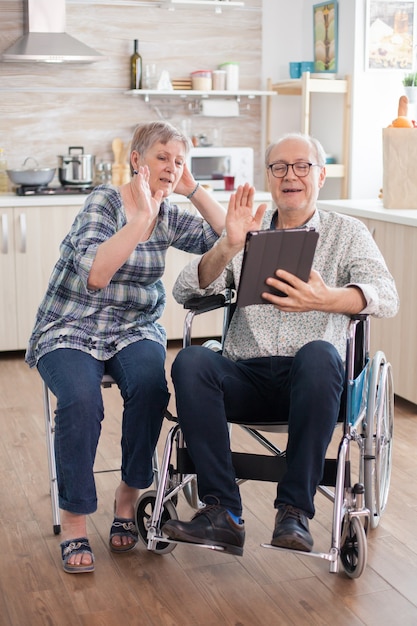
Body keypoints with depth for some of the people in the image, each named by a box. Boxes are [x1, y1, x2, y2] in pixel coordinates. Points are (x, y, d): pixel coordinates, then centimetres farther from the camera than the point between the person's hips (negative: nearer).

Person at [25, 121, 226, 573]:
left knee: (150, 383, -30)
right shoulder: (105, 201, -11)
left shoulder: (169, 217, 6)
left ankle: (128, 498, -9)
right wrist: (142, 216, -27)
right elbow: (95, 274, -26)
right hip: (70, 330, -4)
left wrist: (194, 190, -3)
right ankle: (73, 521, -15)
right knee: (81, 399, -33)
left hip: (134, 331, 4)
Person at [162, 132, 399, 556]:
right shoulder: (247, 232, 18)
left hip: (309, 380, -2)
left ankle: (294, 511, -27)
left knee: (318, 354, -36)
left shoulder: (347, 233, 11)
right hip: (246, 375, 2)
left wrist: (325, 299, -31)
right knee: (190, 361, -28)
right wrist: (228, 247, -14)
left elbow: (386, 296, -9)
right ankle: (222, 512, -27)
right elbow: (185, 291, 5)